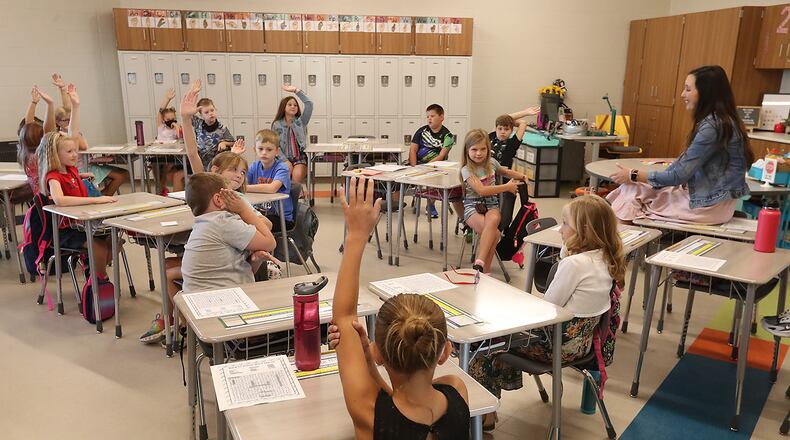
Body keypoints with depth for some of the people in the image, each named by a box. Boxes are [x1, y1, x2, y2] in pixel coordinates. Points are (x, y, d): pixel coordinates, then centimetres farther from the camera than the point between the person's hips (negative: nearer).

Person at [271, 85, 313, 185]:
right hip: (284, 159, 0)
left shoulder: (301, 122, 9)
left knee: (297, 175, -29)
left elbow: (309, 104, -4)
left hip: (300, 158, 0)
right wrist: (285, 161, -11)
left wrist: (296, 90, -5)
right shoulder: (277, 125, 7)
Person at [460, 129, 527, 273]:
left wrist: (521, 176, 16)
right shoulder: (467, 169, -7)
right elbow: (481, 190, -19)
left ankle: (480, 263, -36)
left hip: (491, 205, 3)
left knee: (492, 221, -35)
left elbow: (505, 172, 34)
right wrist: (507, 187, -13)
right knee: (494, 233, -31)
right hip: (472, 207, -3)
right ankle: (486, 269, -21)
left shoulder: (491, 162, 10)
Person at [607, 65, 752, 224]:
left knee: (634, 192, -11)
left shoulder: (712, 127, -19)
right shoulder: (720, 121, 11)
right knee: (634, 189, -1)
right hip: (709, 196, 9)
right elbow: (686, 164, 13)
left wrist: (633, 175, -10)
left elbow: (680, 175, -18)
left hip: (710, 205, -9)